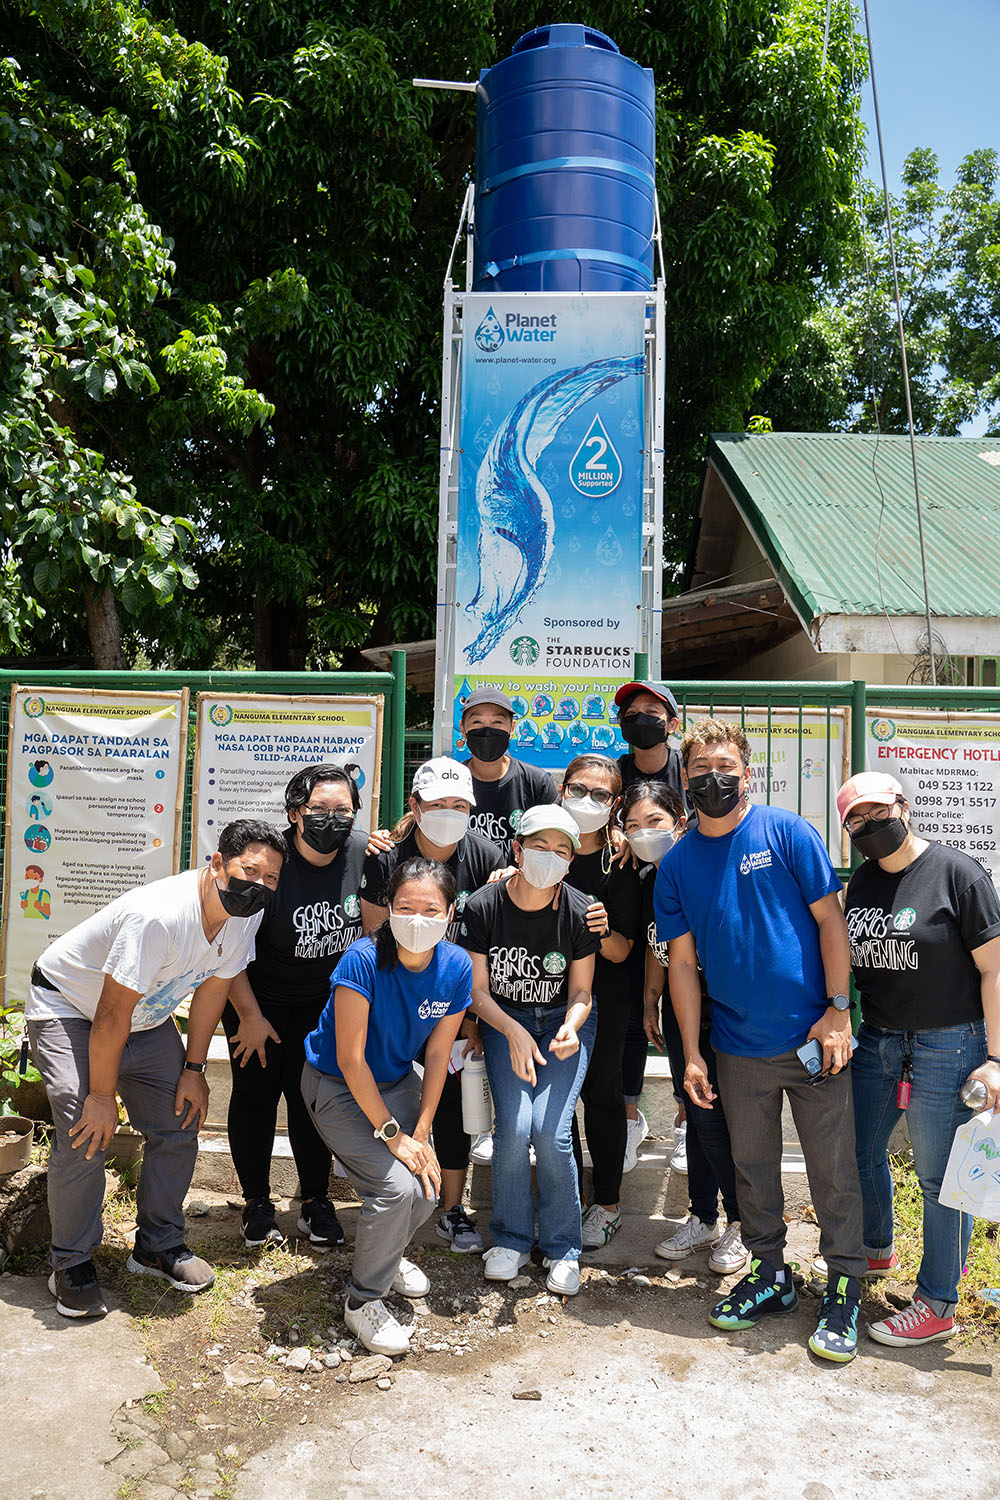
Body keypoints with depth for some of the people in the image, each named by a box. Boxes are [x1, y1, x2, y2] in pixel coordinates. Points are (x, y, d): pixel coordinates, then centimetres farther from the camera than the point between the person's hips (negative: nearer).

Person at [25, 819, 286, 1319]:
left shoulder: (246, 915, -15)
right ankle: (72, 1264, 4)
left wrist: (194, 1067, 1)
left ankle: (158, 1245, 20)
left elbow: (212, 988, -1)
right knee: (86, 1136, -17)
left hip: (148, 1018, 7)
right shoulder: (158, 916, -38)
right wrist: (101, 1095, -21)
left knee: (179, 1127, 1)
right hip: (68, 1009, -7)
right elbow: (113, 1014, -30)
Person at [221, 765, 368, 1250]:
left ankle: (316, 1202, 20)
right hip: (258, 995, -2)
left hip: (325, 999, 2)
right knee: (255, 1093, 5)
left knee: (311, 1093, 3)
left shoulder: (363, 852, -16)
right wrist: (250, 1016, -14)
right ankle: (256, 1204, 23)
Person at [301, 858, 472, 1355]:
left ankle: (387, 1253, 33)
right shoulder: (363, 960, -31)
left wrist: (421, 1134, -8)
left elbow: (437, 1055, -6)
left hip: (396, 1080, 5)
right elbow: (350, 1060, -26)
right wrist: (392, 1133, -21)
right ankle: (362, 1300, 7)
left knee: (426, 1192, -2)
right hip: (337, 1086, -5)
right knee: (397, 1186, -19)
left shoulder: (456, 967, -16)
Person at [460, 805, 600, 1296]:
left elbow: (581, 993, -4)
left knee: (550, 1129, -16)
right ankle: (511, 1239, 9)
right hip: (504, 1019, 0)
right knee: (513, 1126, -17)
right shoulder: (483, 906, -16)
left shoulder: (579, 912, -15)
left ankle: (563, 1248, 7)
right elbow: (477, 990, -9)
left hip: (564, 1021, 0)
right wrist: (513, 1032, -24)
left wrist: (569, 1028, -25)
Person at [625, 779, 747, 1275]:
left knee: (712, 1115, -2)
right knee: (695, 1113, 15)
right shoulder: (646, 882, 2)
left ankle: (740, 1224, 18)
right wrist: (650, 1003, 17)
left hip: (721, 1007, -6)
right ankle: (703, 1218, 30)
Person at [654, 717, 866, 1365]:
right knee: (752, 1165, 15)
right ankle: (770, 1275, 33)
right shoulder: (677, 864, 2)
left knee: (834, 1170, 6)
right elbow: (682, 962, 4)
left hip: (814, 1037, -3)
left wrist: (838, 1011, -10)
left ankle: (844, 1292, 23)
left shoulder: (787, 832, -6)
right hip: (739, 1049, 3)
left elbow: (830, 919, -5)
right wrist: (692, 1055, 2)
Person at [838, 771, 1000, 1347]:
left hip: (946, 1045, -7)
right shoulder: (861, 881, 7)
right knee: (861, 1152, 18)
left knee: (939, 1176, 4)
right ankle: (877, 1250, 45)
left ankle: (938, 1306, 20)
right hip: (876, 1040, 7)